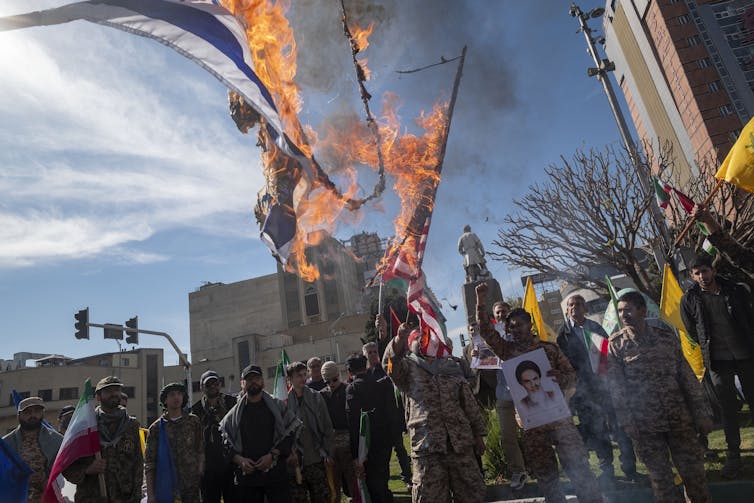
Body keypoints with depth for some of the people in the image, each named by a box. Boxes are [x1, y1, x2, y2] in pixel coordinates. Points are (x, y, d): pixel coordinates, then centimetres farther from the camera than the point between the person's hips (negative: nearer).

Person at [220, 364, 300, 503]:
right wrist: (240, 460, -7)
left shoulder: (278, 406, 5)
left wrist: (272, 455, -10)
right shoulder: (234, 413, 10)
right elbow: (226, 442, 9)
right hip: (246, 475, 2)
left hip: (275, 473, -2)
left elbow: (290, 433, 1)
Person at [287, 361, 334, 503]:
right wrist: (289, 453, -10)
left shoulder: (316, 397, 3)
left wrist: (328, 454, 1)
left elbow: (327, 427, 5)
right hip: (294, 461, -1)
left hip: (316, 460, 2)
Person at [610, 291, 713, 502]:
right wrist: (626, 421, -10)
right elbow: (616, 385, -6)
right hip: (644, 425, -2)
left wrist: (702, 413, 2)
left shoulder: (666, 335, 2)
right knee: (660, 477, 8)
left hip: (680, 418, 2)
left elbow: (686, 375, 4)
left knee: (693, 470, 9)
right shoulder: (615, 344, -4)